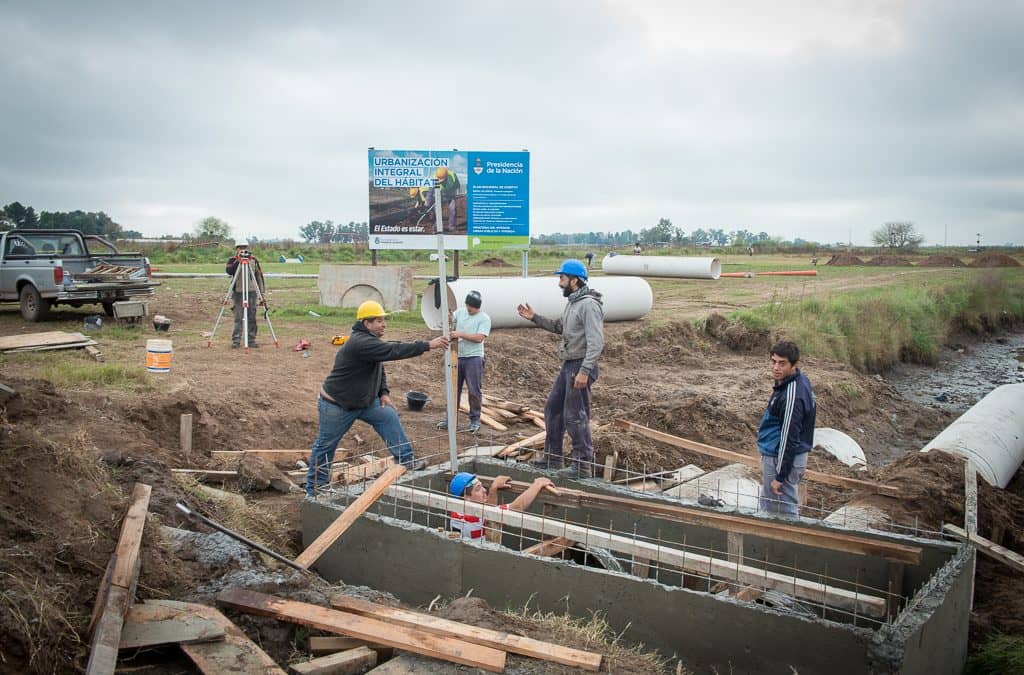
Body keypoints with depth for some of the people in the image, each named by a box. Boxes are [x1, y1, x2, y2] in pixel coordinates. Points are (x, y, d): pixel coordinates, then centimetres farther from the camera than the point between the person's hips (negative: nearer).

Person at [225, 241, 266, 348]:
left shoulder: (254, 260, 8)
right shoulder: (233, 260, 1)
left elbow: (259, 276, 10)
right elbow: (229, 271, -18)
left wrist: (261, 292, 6)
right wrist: (238, 261, -28)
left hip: (252, 292, 2)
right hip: (238, 292, -2)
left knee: (252, 318, 3)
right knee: (238, 317, -4)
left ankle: (251, 340, 9)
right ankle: (236, 341, 0)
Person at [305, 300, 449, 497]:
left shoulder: (371, 341, 4)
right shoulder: (361, 343, -29)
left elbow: (379, 368, 16)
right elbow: (393, 351, -37)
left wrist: (384, 392, 0)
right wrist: (428, 345, -37)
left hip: (363, 400, 9)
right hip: (337, 405, -9)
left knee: (389, 416, -2)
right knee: (325, 445, 4)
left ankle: (406, 460, 4)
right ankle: (314, 489, 18)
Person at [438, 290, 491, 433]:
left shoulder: (484, 318, -7)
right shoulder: (460, 312, 9)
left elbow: (479, 338, -17)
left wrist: (460, 334, -21)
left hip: (473, 358, -5)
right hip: (457, 357, 5)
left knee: (474, 391, 1)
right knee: (454, 389, 12)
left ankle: (475, 420, 13)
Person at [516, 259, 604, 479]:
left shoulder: (589, 304, -18)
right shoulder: (573, 302, 13)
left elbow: (596, 342, -24)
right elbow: (560, 327, 26)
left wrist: (584, 371, -28)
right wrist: (534, 318, 18)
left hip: (580, 366, -10)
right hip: (568, 365, 10)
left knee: (575, 416, -4)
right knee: (552, 408, 15)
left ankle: (583, 465, 7)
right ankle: (552, 458, 27)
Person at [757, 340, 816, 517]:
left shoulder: (792, 396, -27)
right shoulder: (801, 380, 4)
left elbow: (789, 438, -25)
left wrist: (780, 477, -18)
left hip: (784, 458, -10)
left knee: (784, 513, 2)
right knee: (767, 506, 23)